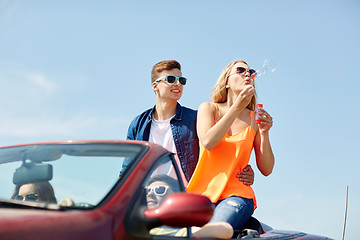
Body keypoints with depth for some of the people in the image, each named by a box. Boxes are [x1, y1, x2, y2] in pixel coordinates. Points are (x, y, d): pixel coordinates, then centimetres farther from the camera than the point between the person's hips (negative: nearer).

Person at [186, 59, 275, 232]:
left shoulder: (255, 119, 10)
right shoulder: (208, 108, 9)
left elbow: (266, 170, 6)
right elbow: (208, 142, -12)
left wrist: (264, 134, -8)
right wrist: (237, 108, -12)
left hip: (236, 194, 0)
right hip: (202, 193, 0)